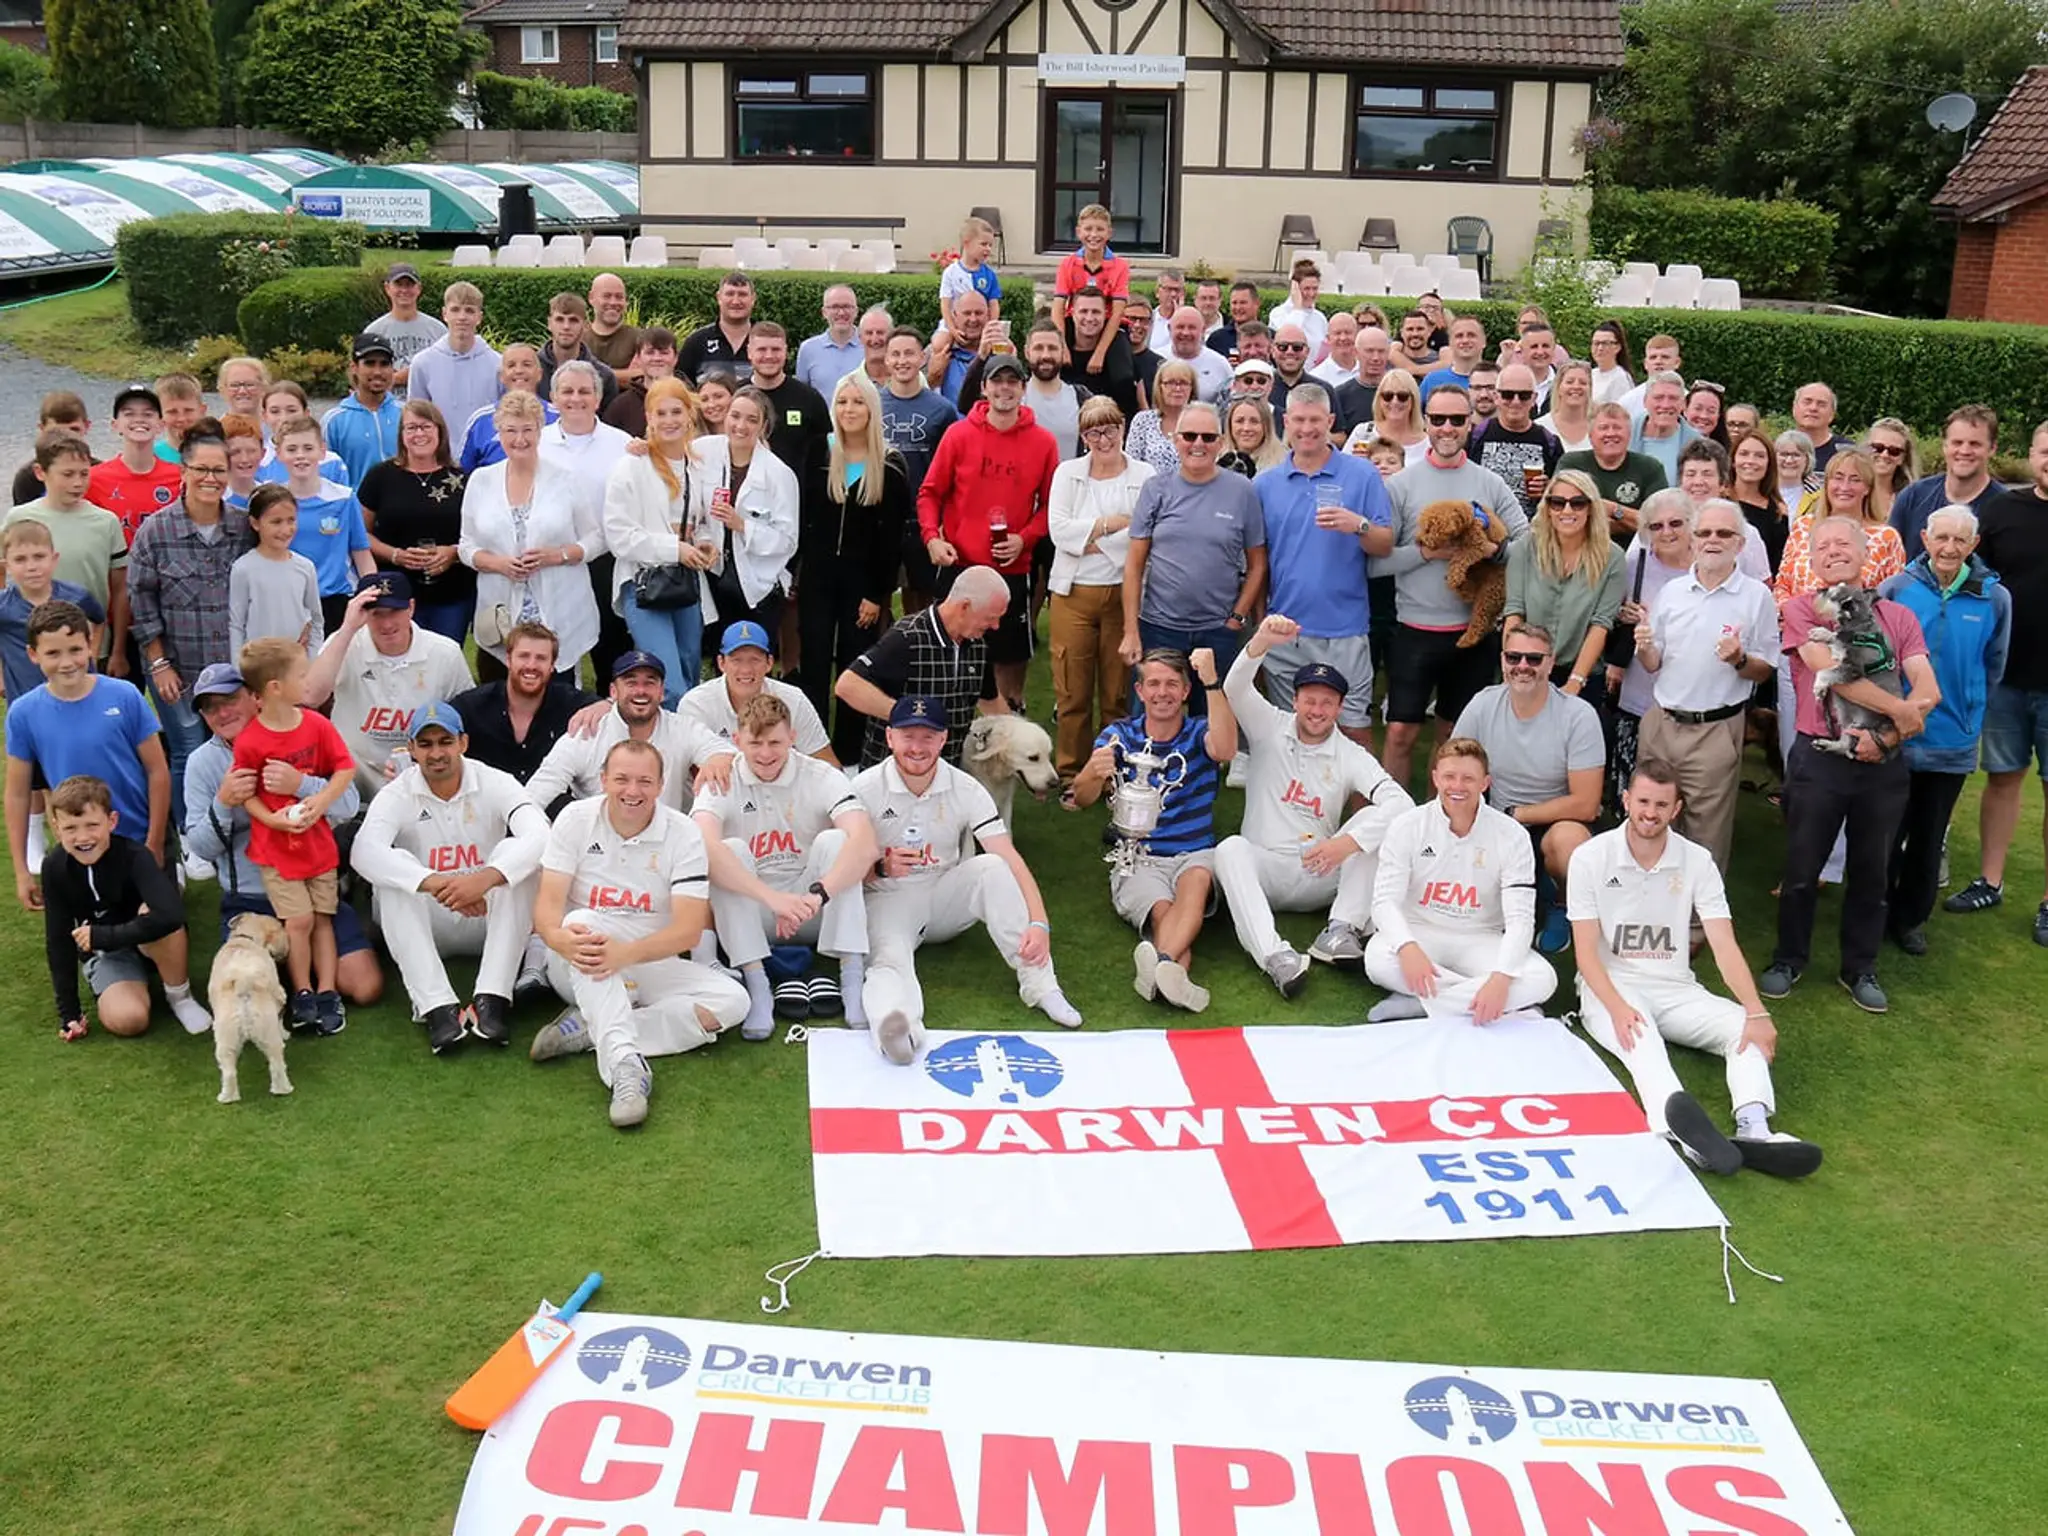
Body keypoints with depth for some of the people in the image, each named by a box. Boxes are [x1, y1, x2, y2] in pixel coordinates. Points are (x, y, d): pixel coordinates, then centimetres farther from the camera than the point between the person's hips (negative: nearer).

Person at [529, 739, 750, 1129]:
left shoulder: (683, 834, -8)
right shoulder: (576, 820, -6)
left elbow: (689, 930, -17)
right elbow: (547, 904, -14)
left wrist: (627, 953, -36)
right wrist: (559, 939, -39)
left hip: (650, 964, 1)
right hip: (579, 969, -1)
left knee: (733, 1000, -21)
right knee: (583, 925, -34)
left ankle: (588, 1030, -26)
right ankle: (625, 1063, -48)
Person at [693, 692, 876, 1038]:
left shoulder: (821, 777, -10)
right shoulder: (724, 782, -9)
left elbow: (866, 844, -27)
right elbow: (703, 847, -31)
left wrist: (817, 895, -43)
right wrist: (773, 898, -43)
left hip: (813, 916, 0)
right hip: (749, 915, 0)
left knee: (834, 840, -24)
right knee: (730, 850, -25)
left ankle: (853, 982, -27)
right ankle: (757, 989, -29)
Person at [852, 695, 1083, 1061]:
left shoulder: (965, 790, -6)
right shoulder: (866, 789, -9)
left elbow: (1010, 860, -15)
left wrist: (1038, 924, -30)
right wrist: (881, 868, -28)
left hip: (945, 899, 3)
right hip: (887, 899, -3)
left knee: (991, 867, -26)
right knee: (890, 961, -35)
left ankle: (1038, 983, -29)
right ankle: (893, 1024, -71)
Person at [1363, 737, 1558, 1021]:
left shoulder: (1512, 836, -8)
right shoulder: (1406, 826, -7)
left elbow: (1520, 918, -13)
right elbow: (1385, 900, -13)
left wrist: (1501, 977, -32)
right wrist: (1408, 948, -36)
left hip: (1478, 940, 1)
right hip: (1418, 932, -1)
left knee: (1542, 979, -26)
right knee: (1379, 960, -35)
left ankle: (1418, 1003, -26)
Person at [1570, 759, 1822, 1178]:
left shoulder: (1697, 861, 1)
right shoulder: (1590, 858, -6)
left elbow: (1725, 946, -7)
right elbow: (1586, 952, -10)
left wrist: (1757, 1012, -23)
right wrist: (1618, 1008, -28)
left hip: (1675, 989, 4)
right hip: (1611, 987, -4)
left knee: (1744, 1027, -22)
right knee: (1640, 1037, -36)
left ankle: (1753, 1130, -46)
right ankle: (1682, 1129, -66)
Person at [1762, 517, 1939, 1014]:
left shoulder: (1899, 617, 7)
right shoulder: (1801, 610, -2)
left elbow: (1928, 692, -2)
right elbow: (1830, 670, -16)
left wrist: (1889, 736, -16)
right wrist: (1898, 709, -16)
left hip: (1883, 764, 3)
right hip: (1818, 760, -2)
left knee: (1870, 871, 12)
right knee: (1801, 869, 6)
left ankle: (1861, 969, 26)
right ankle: (1788, 959, 23)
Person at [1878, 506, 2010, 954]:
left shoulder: (1994, 598, -7)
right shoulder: (1896, 588, -10)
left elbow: (1993, 666, 6)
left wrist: (1969, 711, 9)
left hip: (1953, 742, 1)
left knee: (1929, 838, 15)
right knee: (1886, 833, 8)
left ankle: (1911, 917, 31)